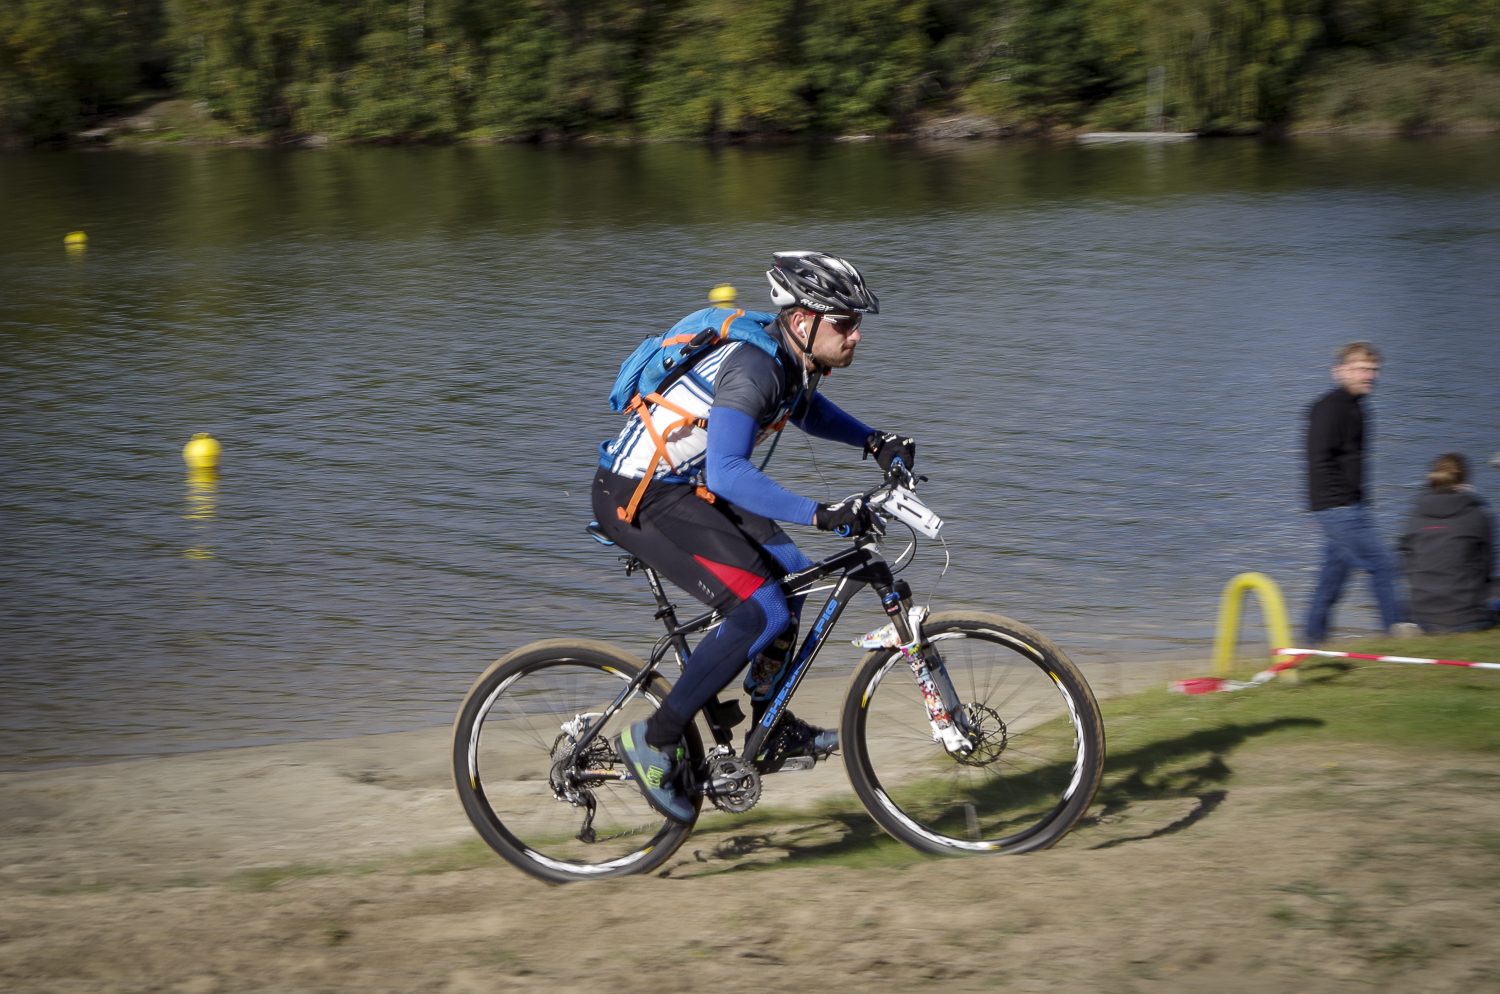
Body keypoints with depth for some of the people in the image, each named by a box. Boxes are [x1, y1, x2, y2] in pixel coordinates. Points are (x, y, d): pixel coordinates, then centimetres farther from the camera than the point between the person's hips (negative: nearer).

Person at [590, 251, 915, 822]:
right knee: (761, 612, -17)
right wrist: (818, 513, -43)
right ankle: (653, 742, -9)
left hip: (683, 487, 10)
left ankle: (771, 725, 23)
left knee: (790, 575, 11)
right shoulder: (753, 368, -27)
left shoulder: (792, 358, 3)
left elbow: (806, 410, 28)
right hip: (637, 499, -10)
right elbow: (727, 473, -39)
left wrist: (873, 441, 12)